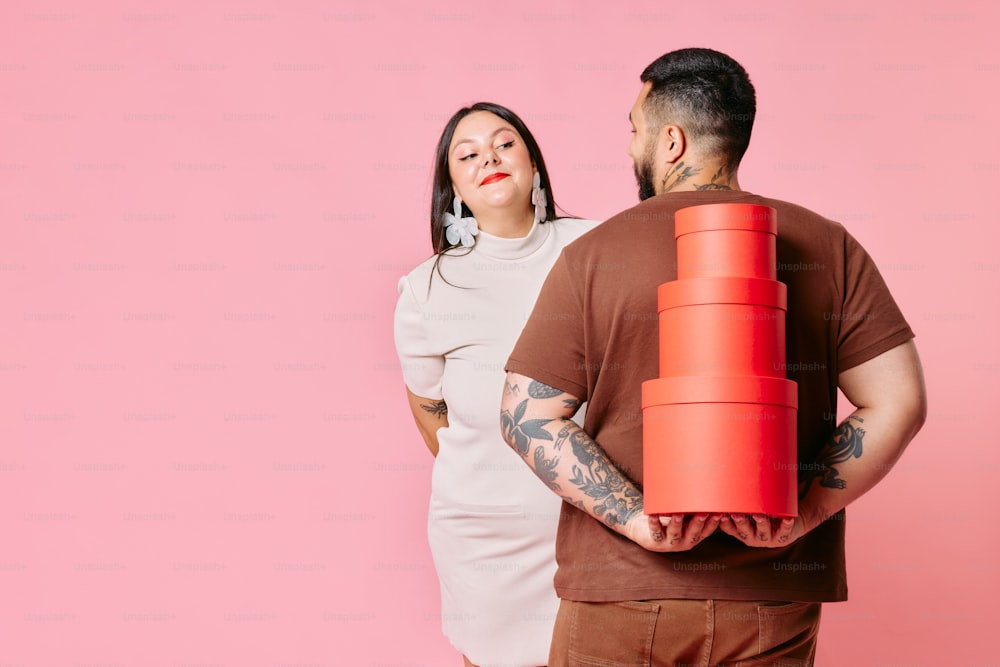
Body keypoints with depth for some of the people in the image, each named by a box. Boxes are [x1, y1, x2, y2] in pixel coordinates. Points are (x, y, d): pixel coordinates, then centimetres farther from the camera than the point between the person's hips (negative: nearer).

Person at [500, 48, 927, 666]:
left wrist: (637, 521, -13)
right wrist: (803, 516, -7)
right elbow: (898, 400, -4)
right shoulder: (826, 245, 2)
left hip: (621, 596, -2)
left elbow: (527, 415, -8)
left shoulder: (594, 255, -3)